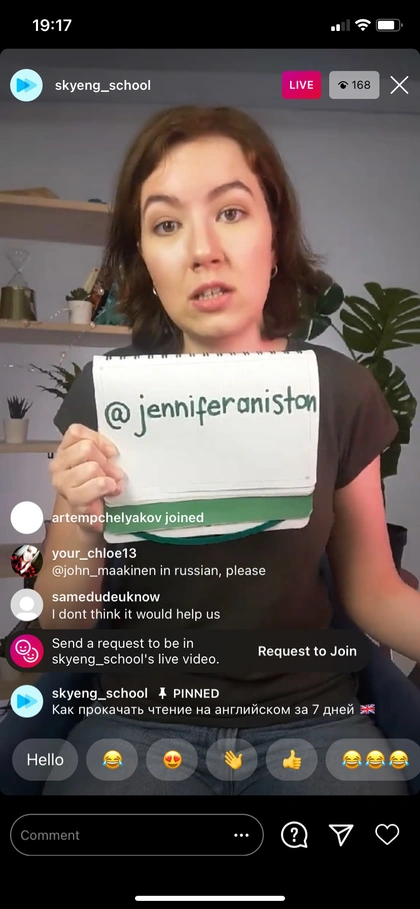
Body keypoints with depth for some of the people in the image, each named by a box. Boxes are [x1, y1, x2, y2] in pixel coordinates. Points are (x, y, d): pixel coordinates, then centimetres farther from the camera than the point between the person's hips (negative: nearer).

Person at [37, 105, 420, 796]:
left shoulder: (342, 390, -9)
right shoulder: (103, 392, -10)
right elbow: (60, 623, -4)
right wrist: (81, 526, -24)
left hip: (309, 715, 1)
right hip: (141, 720, 0)